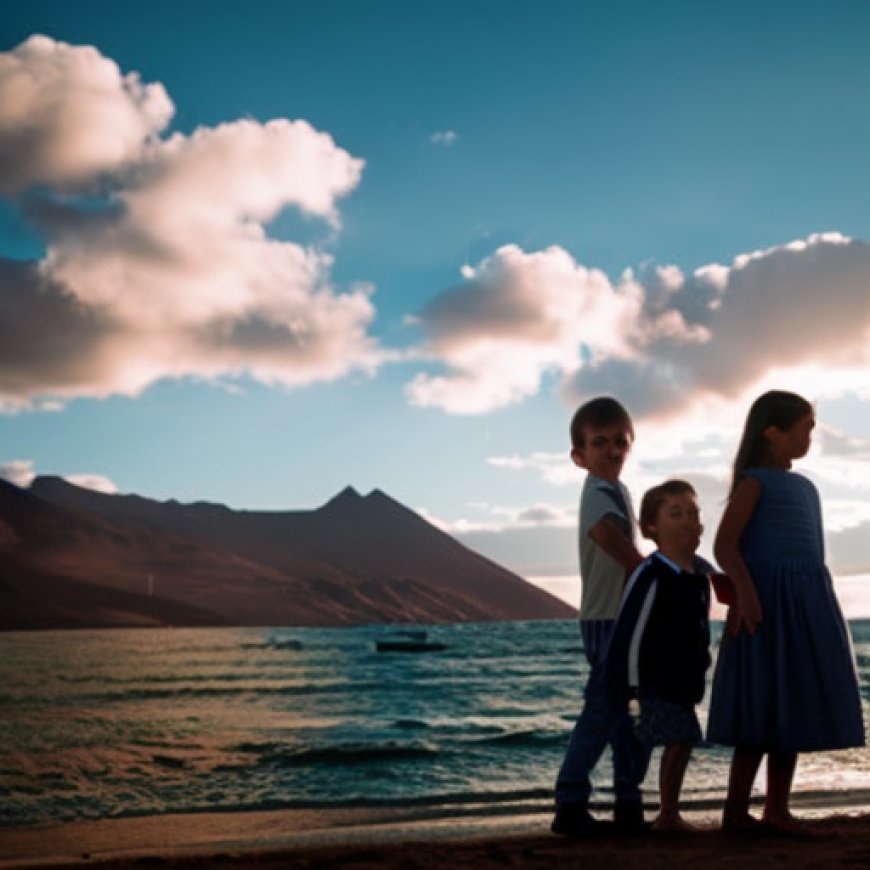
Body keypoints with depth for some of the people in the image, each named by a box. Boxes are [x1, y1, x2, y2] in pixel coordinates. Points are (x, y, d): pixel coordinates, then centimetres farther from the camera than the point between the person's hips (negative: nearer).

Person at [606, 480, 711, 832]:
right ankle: (669, 814, 1)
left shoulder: (700, 578, 7)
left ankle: (669, 814, 23)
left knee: (682, 742, 11)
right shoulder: (650, 576, -19)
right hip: (655, 681, -8)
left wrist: (698, 677, 19)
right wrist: (630, 685, -14)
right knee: (679, 740, -10)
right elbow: (629, 633, -18)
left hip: (686, 680, 8)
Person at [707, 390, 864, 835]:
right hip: (768, 602, -8)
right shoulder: (755, 481, -5)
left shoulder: (804, 486, 20)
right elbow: (724, 544, -14)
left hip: (806, 606, 8)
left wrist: (822, 616, 22)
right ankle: (736, 810, 2)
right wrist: (745, 590, -28)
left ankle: (777, 809, 15)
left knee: (795, 709, 8)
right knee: (763, 712, -6)